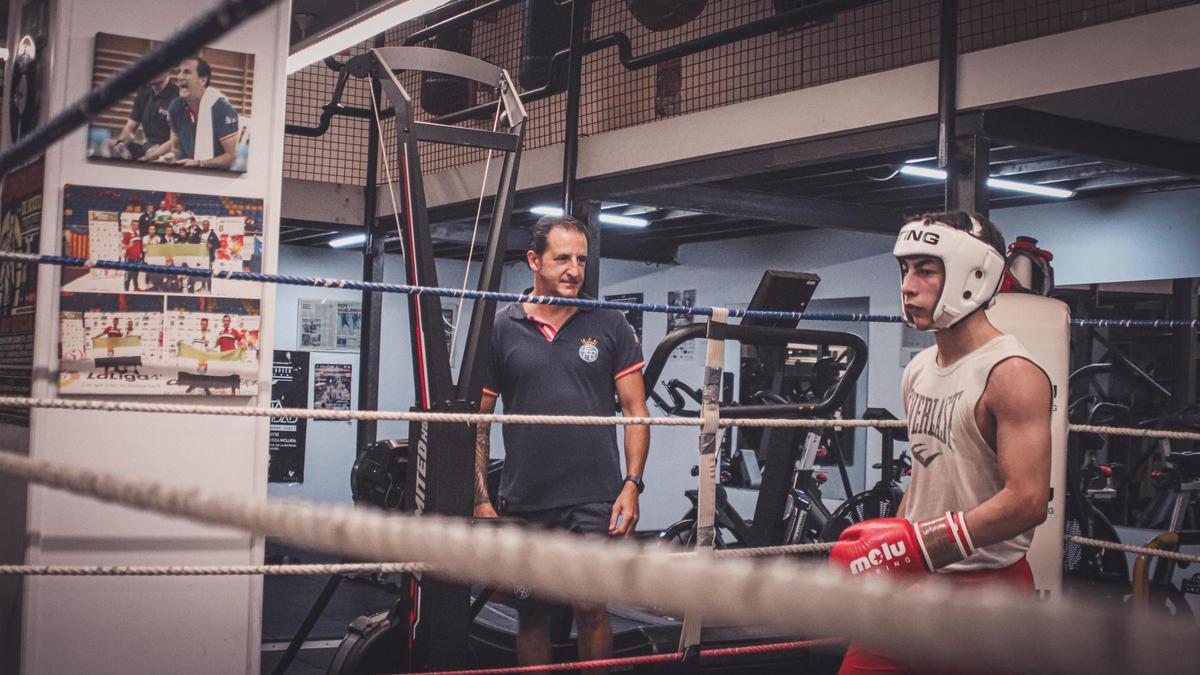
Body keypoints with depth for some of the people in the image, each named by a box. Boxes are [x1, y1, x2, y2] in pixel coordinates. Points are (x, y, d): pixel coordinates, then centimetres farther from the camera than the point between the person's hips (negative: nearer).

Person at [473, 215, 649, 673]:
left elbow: (635, 409, 4)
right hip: (523, 503, 2)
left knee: (591, 608, -5)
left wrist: (632, 484, -6)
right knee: (531, 614, 10)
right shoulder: (501, 330, 5)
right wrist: (480, 499, 1)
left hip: (594, 498, -1)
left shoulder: (610, 326, 5)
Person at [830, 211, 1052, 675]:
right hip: (913, 580, 7)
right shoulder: (918, 372, 9)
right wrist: (887, 549, 13)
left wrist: (912, 544, -25)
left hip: (985, 588, -7)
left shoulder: (1011, 374, -16)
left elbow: (1027, 502, -24)